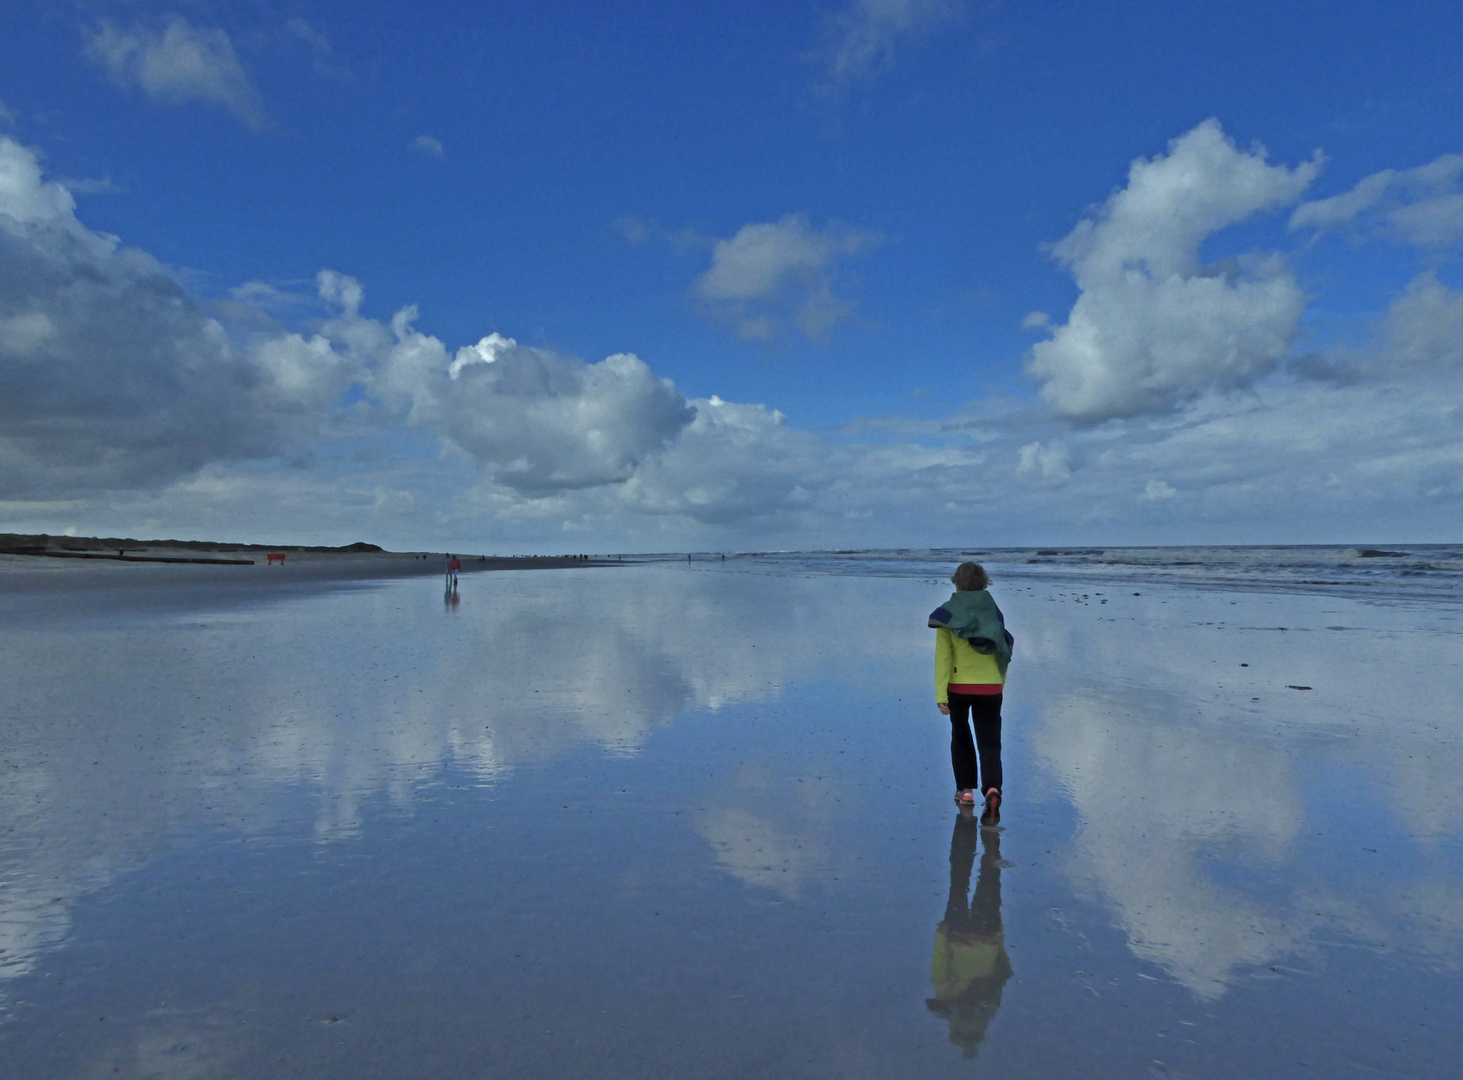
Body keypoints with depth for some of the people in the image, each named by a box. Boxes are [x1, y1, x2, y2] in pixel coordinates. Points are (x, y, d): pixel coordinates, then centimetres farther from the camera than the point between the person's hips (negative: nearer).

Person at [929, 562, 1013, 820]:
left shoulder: (947, 613, -5)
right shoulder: (993, 611, 3)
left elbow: (943, 656, -11)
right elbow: (1003, 652, 7)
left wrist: (940, 694, -11)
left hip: (958, 687, -1)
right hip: (990, 688, 1)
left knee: (960, 736, 20)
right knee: (989, 743, 4)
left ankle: (966, 789, 24)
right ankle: (992, 789, -18)